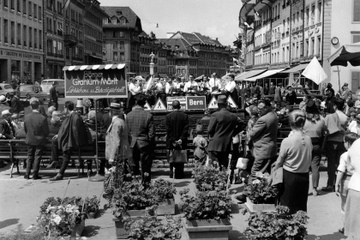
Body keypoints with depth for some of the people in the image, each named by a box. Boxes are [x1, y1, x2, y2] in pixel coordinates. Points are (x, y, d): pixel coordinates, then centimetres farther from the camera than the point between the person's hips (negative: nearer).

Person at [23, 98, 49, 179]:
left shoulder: (26, 117, -8)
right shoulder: (43, 118, -20)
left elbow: (25, 129, 4)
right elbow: (46, 131, -11)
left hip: (29, 140, 4)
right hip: (39, 141, -3)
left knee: (29, 157, 15)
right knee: (37, 157, 6)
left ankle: (27, 174, 15)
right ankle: (35, 175, 9)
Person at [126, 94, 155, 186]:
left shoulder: (129, 115, -2)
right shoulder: (148, 115, -11)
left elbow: (126, 131, 4)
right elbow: (151, 133, -10)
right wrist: (151, 144, 2)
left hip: (132, 144, 3)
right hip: (144, 143, -2)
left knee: (134, 163, 16)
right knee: (145, 165, 6)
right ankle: (146, 184, 9)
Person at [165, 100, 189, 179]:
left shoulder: (168, 116, -5)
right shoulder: (185, 116, -1)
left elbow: (168, 130, -7)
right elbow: (186, 129, -6)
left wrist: (172, 141, -5)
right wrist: (181, 139, -6)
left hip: (171, 142, -1)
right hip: (182, 142, 1)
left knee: (172, 159, 8)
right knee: (181, 158, 7)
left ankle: (172, 174, 10)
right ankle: (179, 174, 8)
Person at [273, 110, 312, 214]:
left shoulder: (287, 141, -18)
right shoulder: (308, 139, -5)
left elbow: (279, 162, -8)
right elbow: (308, 158, 6)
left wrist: (274, 167, 15)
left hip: (290, 176, -4)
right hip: (305, 176, 4)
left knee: (287, 209, 8)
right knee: (302, 207, 15)